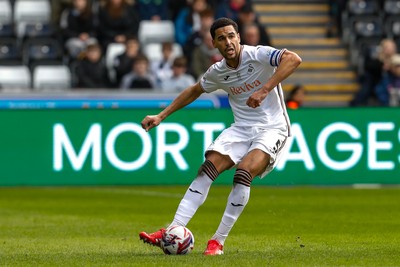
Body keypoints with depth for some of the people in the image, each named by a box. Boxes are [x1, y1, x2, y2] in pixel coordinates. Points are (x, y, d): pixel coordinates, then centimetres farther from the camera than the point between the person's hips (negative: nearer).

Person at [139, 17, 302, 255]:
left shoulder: (257, 56, -14)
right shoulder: (217, 73, 5)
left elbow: (294, 59, -30)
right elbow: (194, 91, 24)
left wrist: (265, 90, -36)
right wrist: (161, 116, 21)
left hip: (272, 129, -5)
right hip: (241, 129, 5)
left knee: (244, 172, -28)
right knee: (209, 168, -14)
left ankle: (218, 242, -20)